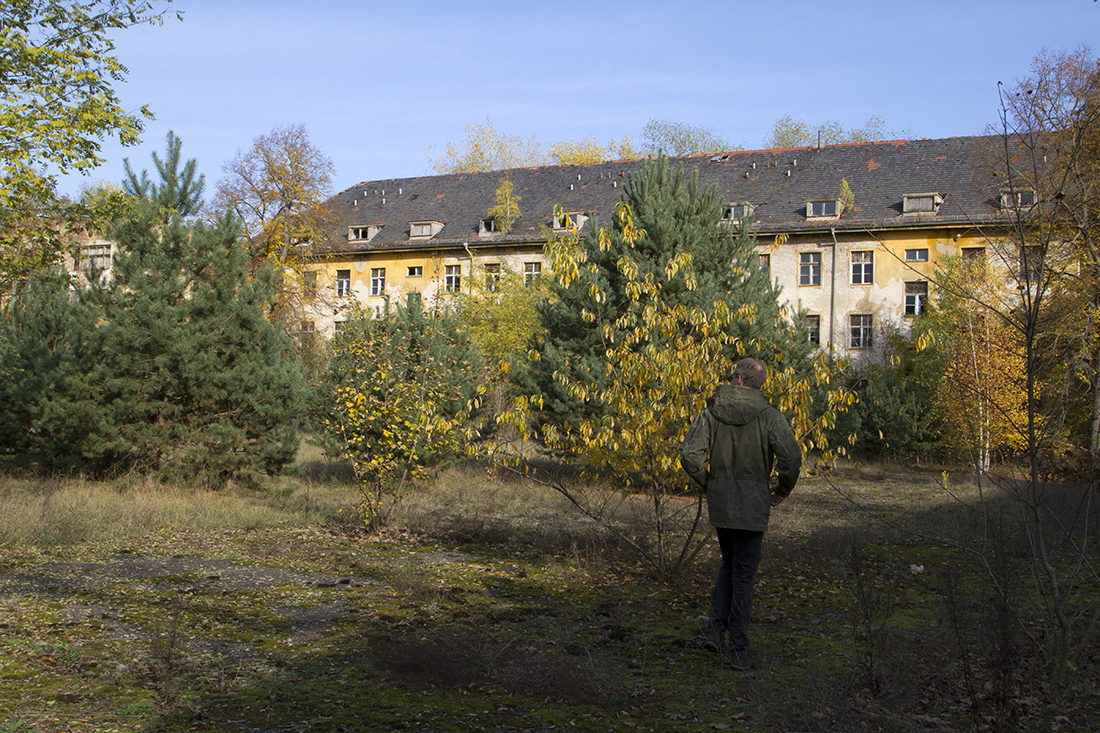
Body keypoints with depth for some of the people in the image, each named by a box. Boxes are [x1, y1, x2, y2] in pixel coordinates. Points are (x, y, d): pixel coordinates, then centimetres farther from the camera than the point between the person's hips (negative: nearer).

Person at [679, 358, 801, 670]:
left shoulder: (712, 413, -2)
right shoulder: (770, 416, -9)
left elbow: (690, 455, -9)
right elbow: (791, 458, -17)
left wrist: (708, 483, 7)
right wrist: (782, 490, 1)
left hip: (719, 504, 3)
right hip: (752, 508, -3)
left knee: (730, 564, 23)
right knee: (744, 574, 5)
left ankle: (716, 629, 14)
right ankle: (739, 649, 11)